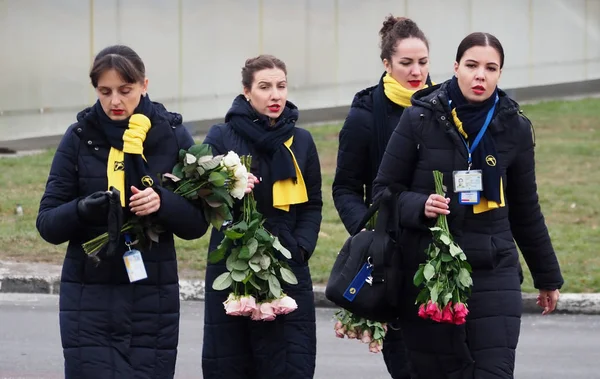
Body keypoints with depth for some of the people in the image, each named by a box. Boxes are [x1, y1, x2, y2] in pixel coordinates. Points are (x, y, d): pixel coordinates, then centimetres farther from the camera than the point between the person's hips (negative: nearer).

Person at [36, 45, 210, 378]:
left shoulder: (172, 135, 2)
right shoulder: (80, 137, 2)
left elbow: (197, 224, 1)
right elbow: (47, 223, 0)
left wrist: (162, 203, -19)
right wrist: (82, 210, -21)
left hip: (152, 300, 1)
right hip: (89, 300, 0)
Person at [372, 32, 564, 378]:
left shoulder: (514, 128, 4)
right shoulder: (420, 119, -2)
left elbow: (526, 210, 14)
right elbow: (384, 190, 3)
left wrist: (548, 277, 20)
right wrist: (420, 207, -18)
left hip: (493, 271, 1)